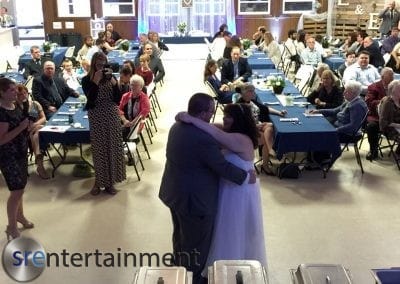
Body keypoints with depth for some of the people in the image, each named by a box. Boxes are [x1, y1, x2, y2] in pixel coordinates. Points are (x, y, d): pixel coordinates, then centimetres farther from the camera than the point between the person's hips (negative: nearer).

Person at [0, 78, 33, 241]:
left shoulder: (16, 107, 4)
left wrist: (28, 126, -1)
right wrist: (21, 127, -27)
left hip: (21, 153, 8)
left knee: (20, 187, 19)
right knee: (17, 190, -4)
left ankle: (19, 216, 38)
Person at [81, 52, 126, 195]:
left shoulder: (111, 77, 4)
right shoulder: (87, 80, -3)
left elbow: (118, 99, -5)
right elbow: (90, 98, -18)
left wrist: (113, 81, -14)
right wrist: (96, 81, -20)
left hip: (112, 117, 3)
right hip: (96, 118, -3)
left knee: (112, 148, 6)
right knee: (98, 149, 3)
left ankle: (110, 181, 18)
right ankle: (99, 181, 18)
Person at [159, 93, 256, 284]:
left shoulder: (177, 126, -3)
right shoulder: (203, 138, -31)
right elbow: (223, 167, -22)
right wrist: (246, 177, -8)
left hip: (175, 192, 9)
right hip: (194, 199, -9)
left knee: (180, 235, 29)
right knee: (197, 243, 14)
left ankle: (179, 268, 50)